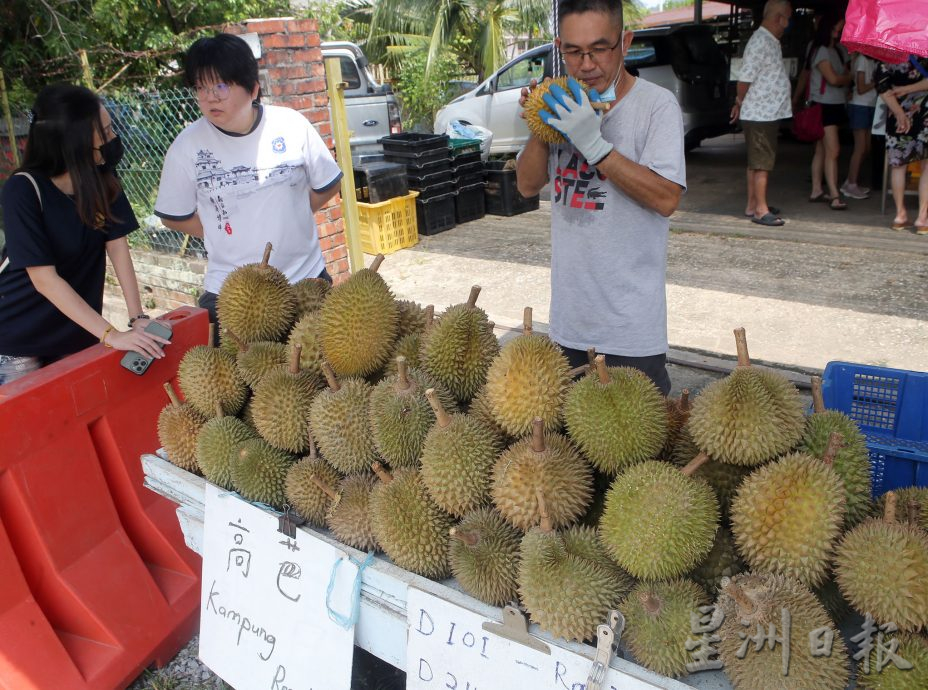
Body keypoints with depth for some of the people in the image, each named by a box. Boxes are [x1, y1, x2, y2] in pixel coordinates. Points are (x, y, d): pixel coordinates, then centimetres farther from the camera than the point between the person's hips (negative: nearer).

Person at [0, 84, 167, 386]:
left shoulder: (102, 177, -8)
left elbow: (117, 245, -9)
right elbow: (44, 279, -25)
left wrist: (138, 317, -17)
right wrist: (111, 335, -31)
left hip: (77, 329, 4)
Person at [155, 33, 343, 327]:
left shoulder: (292, 125, -6)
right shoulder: (187, 146, -7)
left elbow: (327, 185, 6)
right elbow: (174, 216, 4)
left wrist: (285, 219, 0)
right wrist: (226, 232, -3)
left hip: (307, 277, 1)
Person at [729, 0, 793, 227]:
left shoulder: (771, 42, 15)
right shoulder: (760, 42, -16)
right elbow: (745, 78, -18)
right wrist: (740, 103, -4)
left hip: (768, 113, 10)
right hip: (760, 114, -10)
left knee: (757, 162, 13)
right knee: (761, 163, -7)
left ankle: (752, 206, 20)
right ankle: (760, 210, -3)